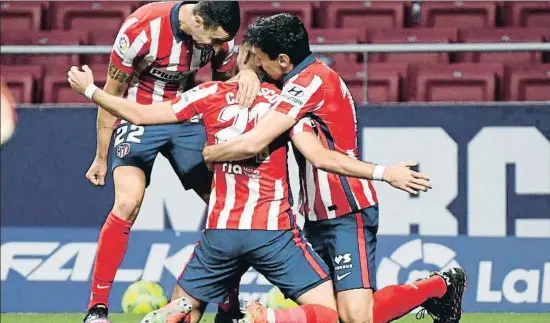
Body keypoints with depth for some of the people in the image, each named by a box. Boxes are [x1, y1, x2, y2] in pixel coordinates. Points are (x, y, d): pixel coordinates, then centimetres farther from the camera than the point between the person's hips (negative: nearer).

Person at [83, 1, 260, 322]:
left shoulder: (218, 35, -13)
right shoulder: (143, 29, -26)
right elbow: (113, 93, -13)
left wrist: (247, 73, -22)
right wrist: (101, 157, -6)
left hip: (186, 119, 5)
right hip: (139, 120, -5)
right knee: (127, 204, -23)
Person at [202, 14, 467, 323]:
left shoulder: (312, 80, -18)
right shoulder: (309, 75, 11)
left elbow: (254, 143, -23)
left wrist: (209, 153, -6)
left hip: (347, 215, -10)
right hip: (320, 216, 10)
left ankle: (439, 287, 5)